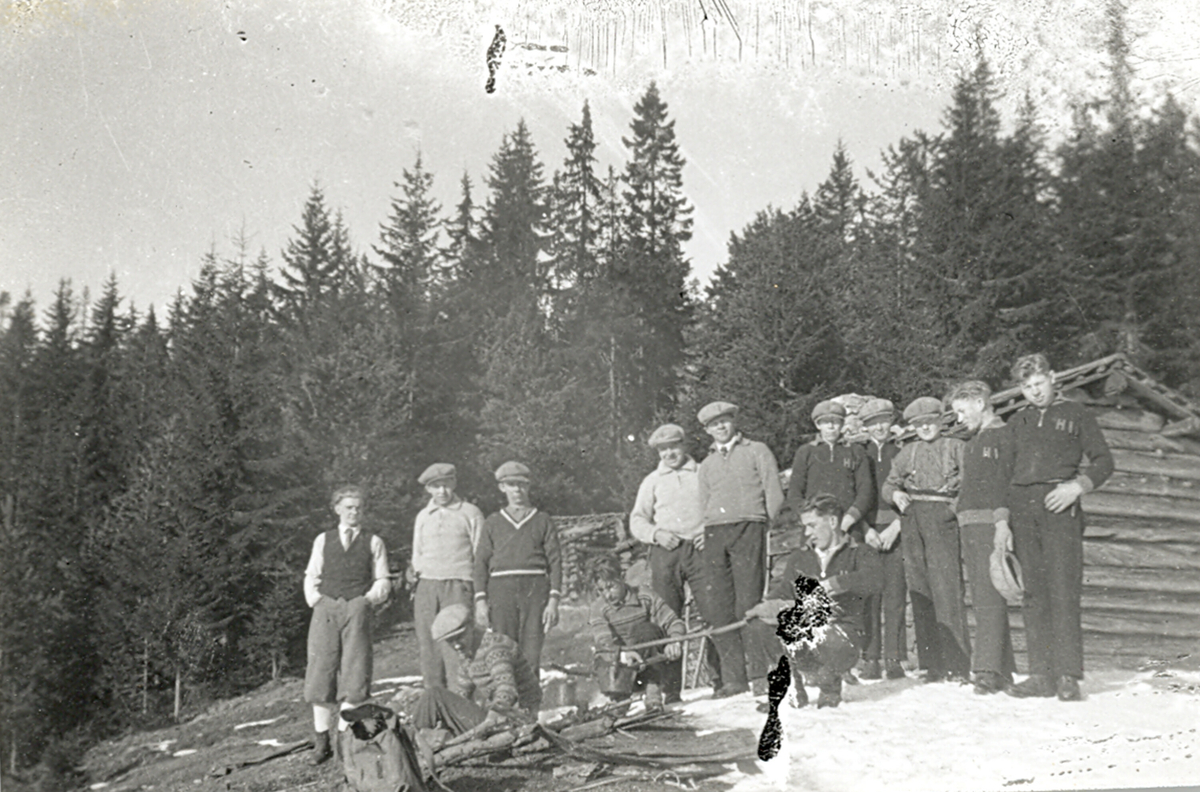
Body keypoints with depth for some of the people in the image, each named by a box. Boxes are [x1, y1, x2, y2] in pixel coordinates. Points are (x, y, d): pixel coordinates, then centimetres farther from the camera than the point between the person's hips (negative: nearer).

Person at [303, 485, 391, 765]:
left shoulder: (373, 542, 15)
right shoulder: (323, 540, 19)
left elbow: (382, 580, 13)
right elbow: (311, 576, 18)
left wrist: (370, 598, -3)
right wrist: (315, 599, 3)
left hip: (357, 609, -1)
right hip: (325, 609, 1)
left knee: (354, 674, -7)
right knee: (320, 673, -3)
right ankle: (322, 740, 2)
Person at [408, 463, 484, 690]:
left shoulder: (470, 513, 6)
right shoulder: (422, 516, 18)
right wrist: (413, 572, 8)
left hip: (458, 585, -4)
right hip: (426, 585, 4)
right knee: (428, 647, 0)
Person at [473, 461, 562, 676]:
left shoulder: (543, 521, 13)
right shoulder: (493, 522, 16)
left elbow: (555, 561, 8)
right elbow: (481, 562, 11)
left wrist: (554, 599, -3)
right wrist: (480, 600, 0)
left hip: (535, 589, -1)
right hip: (501, 588, 1)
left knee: (531, 654, -7)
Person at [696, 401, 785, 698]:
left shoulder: (756, 451, 11)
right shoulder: (707, 464, 24)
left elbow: (774, 494, 5)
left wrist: (760, 525, -3)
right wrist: (707, 532, 9)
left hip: (748, 529, -4)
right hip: (715, 533, 5)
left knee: (748, 605, -12)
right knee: (716, 606, -5)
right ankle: (733, 677, -1)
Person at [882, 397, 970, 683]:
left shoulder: (955, 447, 10)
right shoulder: (908, 453, 20)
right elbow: (889, 484, 21)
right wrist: (896, 494, 0)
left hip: (943, 521, -4)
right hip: (912, 522, 4)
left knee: (947, 590, -13)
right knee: (920, 593, 0)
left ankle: (957, 664, -11)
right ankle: (933, 664, 5)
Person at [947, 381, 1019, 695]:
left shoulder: (1004, 436, -3)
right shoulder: (972, 443, 23)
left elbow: (1009, 481, -12)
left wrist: (1002, 520, -20)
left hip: (991, 522, -9)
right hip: (969, 525, 9)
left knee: (989, 598, -13)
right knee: (980, 600, 7)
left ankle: (989, 669, -17)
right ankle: (1003, 669, 11)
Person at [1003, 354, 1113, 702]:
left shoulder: (1075, 414, 11)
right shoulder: (1017, 422, 20)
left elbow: (1104, 461, 8)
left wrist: (1077, 485, -10)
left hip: (1059, 507, -4)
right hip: (1022, 508, 4)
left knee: (1063, 591, -11)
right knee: (1033, 594, 1)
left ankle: (1068, 676, -11)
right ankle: (1041, 675, 3)